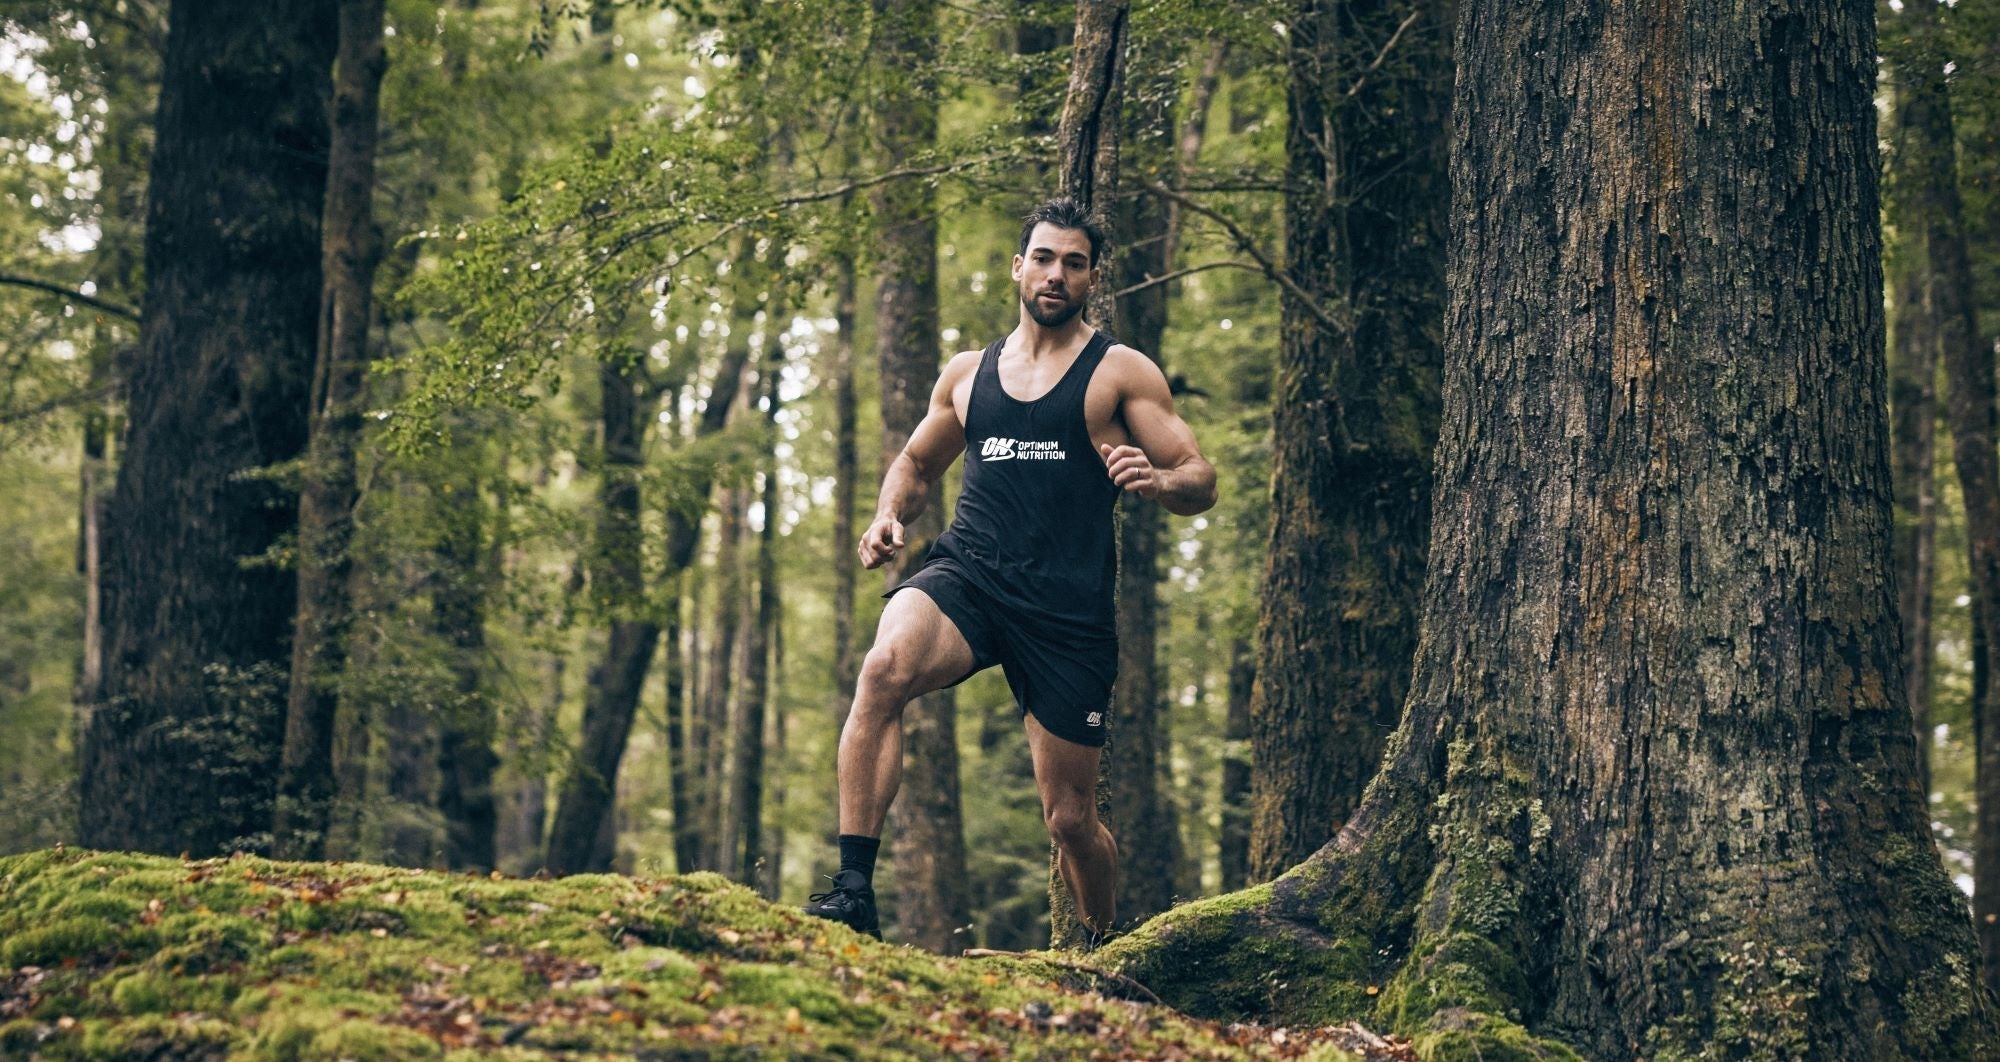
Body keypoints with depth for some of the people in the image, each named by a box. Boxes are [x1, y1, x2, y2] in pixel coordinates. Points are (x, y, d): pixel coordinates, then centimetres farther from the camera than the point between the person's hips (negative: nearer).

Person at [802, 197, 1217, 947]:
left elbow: (1201, 484, 3)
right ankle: (853, 888, -34)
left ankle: (1099, 951, 34)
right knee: (885, 667, -33)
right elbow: (917, 462, 32)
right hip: (965, 575, 2)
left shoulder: (1121, 372, 6)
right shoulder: (966, 375, 17)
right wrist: (890, 514, 9)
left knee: (1071, 818, 4)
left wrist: (1157, 480, -21)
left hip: (1067, 605, -2)